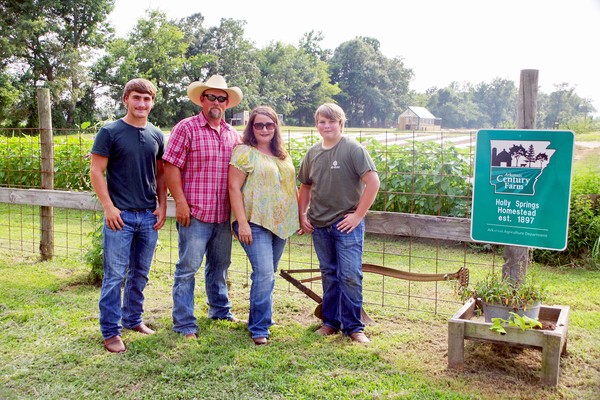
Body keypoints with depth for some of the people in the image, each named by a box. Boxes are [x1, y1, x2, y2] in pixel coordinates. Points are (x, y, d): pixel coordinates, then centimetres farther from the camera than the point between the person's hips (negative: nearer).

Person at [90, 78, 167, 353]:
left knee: (140, 273, 14)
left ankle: (133, 319, 29)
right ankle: (111, 332, 10)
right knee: (115, 275, 0)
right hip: (120, 215, -4)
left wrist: (162, 207, 5)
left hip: (149, 216, 5)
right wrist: (109, 207, -12)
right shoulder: (110, 132, -4)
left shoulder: (156, 135, 9)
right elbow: (96, 171, -5)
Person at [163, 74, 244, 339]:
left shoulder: (233, 134, 12)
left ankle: (220, 310, 37)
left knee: (220, 264, 19)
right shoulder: (186, 128, -6)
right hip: (195, 213, -6)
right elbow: (171, 167, -10)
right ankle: (184, 324, 11)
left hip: (224, 215, 6)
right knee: (188, 268, 0)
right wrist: (180, 202, -16)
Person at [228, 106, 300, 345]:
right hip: (254, 222, -7)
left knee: (267, 274, 12)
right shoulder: (244, 152, -5)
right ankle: (260, 329, -2)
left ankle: (257, 319, 26)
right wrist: (242, 222, -17)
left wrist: (300, 215, 17)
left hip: (281, 223, 7)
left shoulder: (282, 155, 16)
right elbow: (234, 187, -10)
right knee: (264, 273, -13)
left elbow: (292, 186, 22)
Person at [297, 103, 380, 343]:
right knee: (329, 275, 15)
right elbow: (306, 186, 19)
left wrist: (358, 215, -14)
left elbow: (373, 182, -14)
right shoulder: (312, 153, 8)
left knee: (350, 275, -4)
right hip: (320, 225, 5)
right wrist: (302, 215, 9)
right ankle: (330, 321, 27)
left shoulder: (353, 149, -9)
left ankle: (353, 326, 9)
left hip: (347, 224, -5)